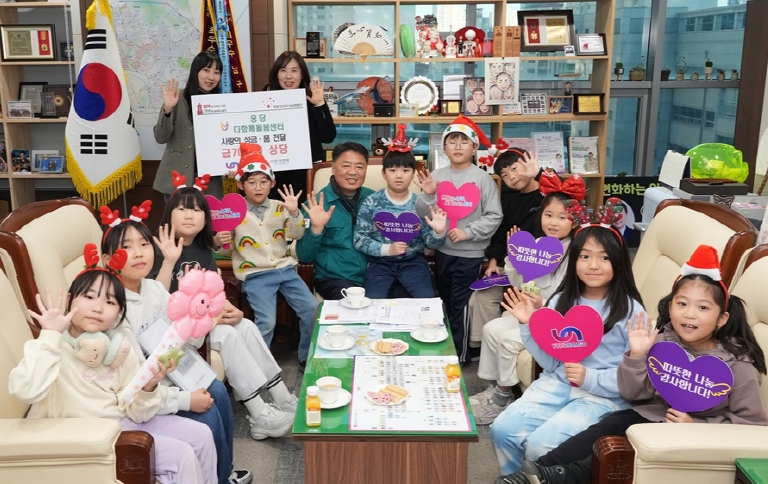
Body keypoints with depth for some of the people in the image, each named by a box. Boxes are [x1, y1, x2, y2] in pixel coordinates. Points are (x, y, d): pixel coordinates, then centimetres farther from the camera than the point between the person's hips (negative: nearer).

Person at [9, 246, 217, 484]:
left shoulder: (120, 350, 1)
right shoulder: (53, 347, -14)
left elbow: (137, 414, 1)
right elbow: (26, 391, -35)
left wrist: (148, 388, -21)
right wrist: (51, 334, -32)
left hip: (125, 421, 7)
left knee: (201, 435, 7)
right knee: (181, 455, -15)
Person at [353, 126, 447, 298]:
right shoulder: (371, 203, -5)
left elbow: (430, 243, 0)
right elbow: (359, 240, -6)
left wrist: (438, 232, -22)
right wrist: (387, 249, -17)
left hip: (413, 261, 1)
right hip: (380, 262, -1)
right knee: (373, 302, -22)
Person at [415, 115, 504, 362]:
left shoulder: (483, 178, -9)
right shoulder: (437, 175, 0)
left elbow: (493, 217, -12)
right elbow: (422, 215, -1)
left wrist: (467, 232, -19)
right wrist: (427, 195, -19)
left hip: (470, 254, -4)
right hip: (442, 250, 4)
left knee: (460, 306, 3)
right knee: (445, 303, 18)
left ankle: (459, 356, 16)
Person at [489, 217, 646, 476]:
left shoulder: (630, 311, -8)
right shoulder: (561, 301, 5)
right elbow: (550, 363, 6)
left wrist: (590, 378, -22)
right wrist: (529, 325, -6)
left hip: (604, 396, -5)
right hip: (556, 384, 5)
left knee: (540, 445, -23)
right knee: (502, 430, -14)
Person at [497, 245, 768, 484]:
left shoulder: (737, 365, -16)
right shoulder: (661, 341, -7)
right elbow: (633, 394, -3)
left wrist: (696, 426, -21)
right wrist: (636, 356, -21)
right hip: (651, 416, 4)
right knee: (609, 426, -20)